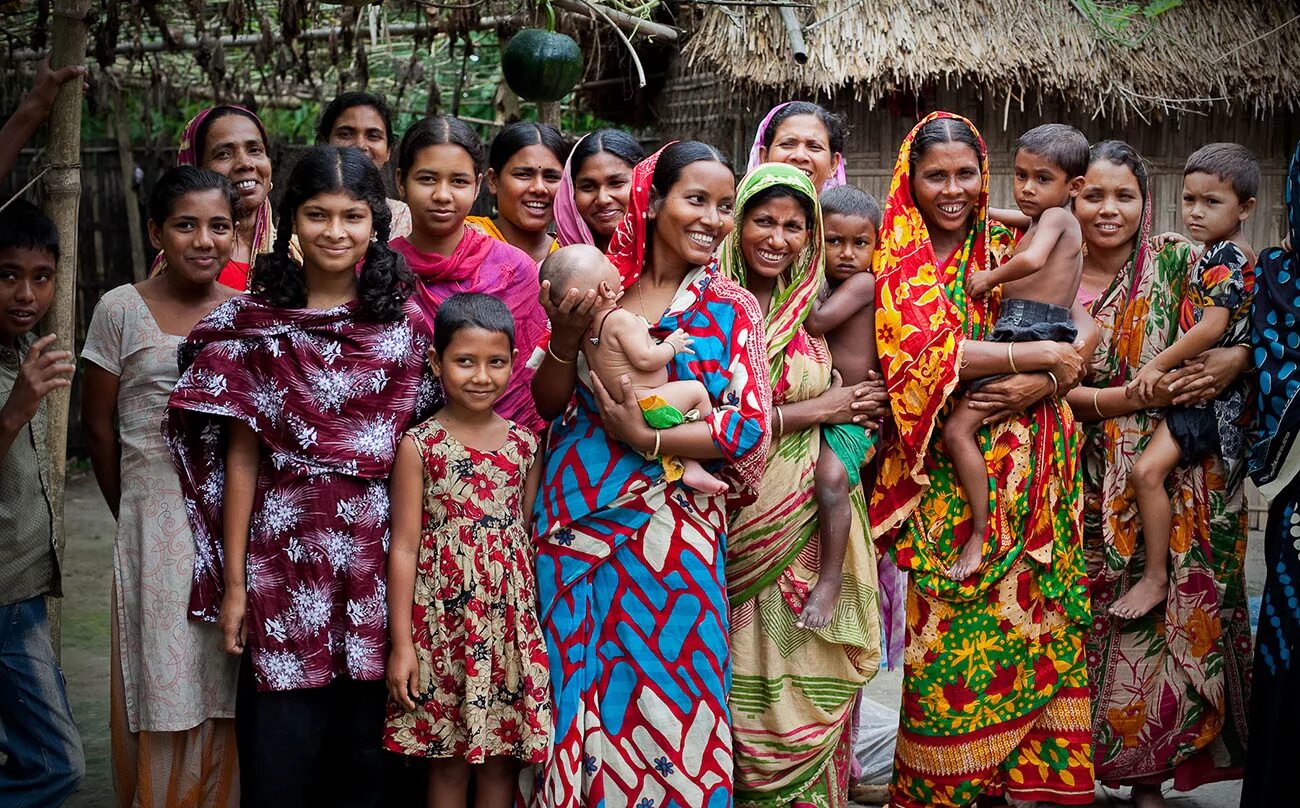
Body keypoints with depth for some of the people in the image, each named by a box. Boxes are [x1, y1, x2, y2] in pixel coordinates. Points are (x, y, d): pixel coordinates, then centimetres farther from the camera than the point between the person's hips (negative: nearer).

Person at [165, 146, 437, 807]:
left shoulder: (406, 324, 4)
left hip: (378, 557, 1)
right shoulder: (254, 321, 2)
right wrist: (233, 582, -2)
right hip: (282, 559, -1)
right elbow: (241, 457, 1)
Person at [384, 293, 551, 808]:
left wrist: (534, 622, 7)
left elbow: (527, 537, 10)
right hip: (443, 621, -3)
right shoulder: (420, 446, -5)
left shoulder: (524, 445, 5)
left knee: (503, 757, 8)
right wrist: (401, 643, -7)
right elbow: (404, 547, -5)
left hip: (511, 622, 3)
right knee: (448, 760, 6)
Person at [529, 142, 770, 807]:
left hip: (670, 529, -2)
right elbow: (547, 405, 5)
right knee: (576, 689, 9)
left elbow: (748, 427, -8)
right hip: (574, 524, 2)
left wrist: (646, 439, -15)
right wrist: (566, 339, -14)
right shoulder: (598, 286, 6)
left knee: (661, 698, 3)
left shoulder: (728, 308, 0)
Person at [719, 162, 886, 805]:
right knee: (754, 689, -2)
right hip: (744, 527, -4)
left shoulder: (807, 311, 11)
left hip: (806, 526, 4)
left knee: (810, 689, 3)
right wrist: (817, 410, -10)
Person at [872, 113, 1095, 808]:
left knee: (1027, 616, 1)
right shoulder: (896, 260, 1)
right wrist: (1036, 354, -12)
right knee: (948, 628, -5)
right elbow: (919, 352, -14)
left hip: (1028, 466, 3)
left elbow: (1069, 351, 9)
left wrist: (1036, 385, -14)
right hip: (944, 471, -3)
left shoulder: (1010, 250, 12)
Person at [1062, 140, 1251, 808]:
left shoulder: (1176, 266, 0)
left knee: (1167, 621, 1)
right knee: (1086, 622, 2)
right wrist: (1137, 397, -19)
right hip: (1091, 489, 0)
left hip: (1174, 483, 0)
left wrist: (1237, 358, -18)